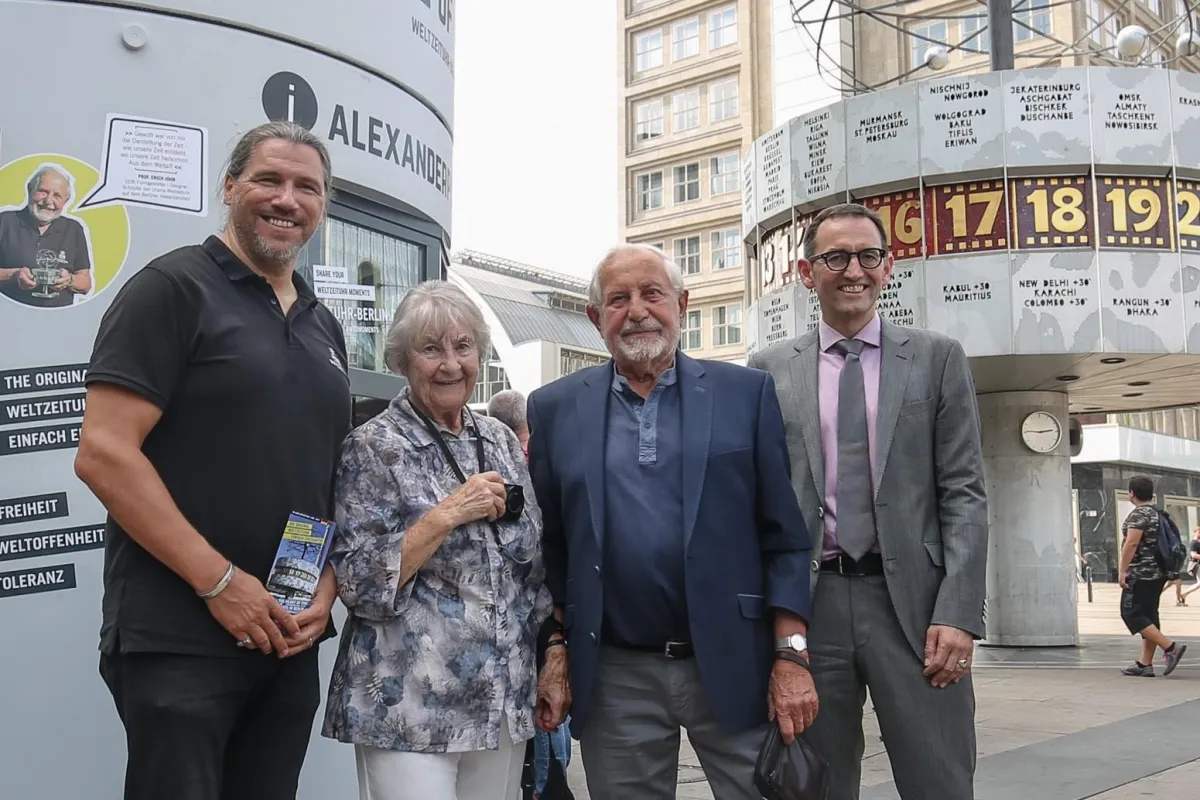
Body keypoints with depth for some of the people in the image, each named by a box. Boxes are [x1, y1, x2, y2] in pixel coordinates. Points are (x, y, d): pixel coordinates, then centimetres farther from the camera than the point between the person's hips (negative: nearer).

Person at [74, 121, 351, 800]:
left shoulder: (323, 327, 15)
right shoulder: (174, 288, -6)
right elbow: (104, 453, -15)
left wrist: (326, 590, 3)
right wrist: (220, 582, -16)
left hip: (292, 639, 7)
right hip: (179, 637, -6)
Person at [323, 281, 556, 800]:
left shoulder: (502, 442, 9)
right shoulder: (372, 447, -7)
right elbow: (356, 583, -13)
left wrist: (554, 651, 6)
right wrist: (448, 514, -18)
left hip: (504, 701, 5)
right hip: (409, 708, -5)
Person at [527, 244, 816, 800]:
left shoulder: (746, 393, 2)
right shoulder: (555, 408, 5)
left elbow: (785, 535, -1)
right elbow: (549, 546, 8)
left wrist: (791, 656, -6)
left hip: (733, 666, -1)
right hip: (614, 677, 1)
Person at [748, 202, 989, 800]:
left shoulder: (938, 359, 7)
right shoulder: (770, 370, 8)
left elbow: (964, 494, 2)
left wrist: (958, 613, -8)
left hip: (912, 601, -1)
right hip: (808, 603, 1)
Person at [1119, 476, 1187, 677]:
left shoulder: (1139, 514, -14)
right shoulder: (1157, 513, 15)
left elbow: (1132, 543, -22)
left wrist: (1122, 570, -21)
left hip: (1140, 573, -9)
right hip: (1158, 572, 9)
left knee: (1131, 614, -7)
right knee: (1149, 615, 8)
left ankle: (1170, 648, -15)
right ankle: (1145, 664, 8)